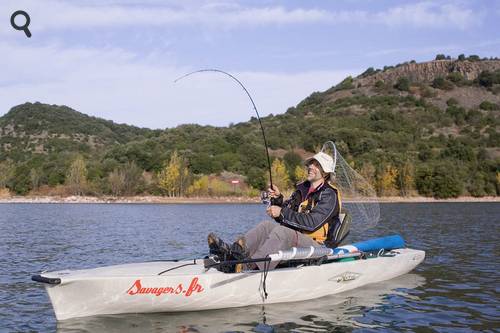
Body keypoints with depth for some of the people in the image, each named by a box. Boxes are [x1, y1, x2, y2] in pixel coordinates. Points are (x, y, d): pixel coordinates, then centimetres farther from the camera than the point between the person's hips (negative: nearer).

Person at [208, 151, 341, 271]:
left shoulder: (329, 195, -4)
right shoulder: (302, 189, 20)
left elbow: (312, 223, -19)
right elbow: (283, 217, 18)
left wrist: (282, 213, -20)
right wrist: (278, 199, -1)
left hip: (317, 245, -7)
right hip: (295, 238, 7)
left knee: (281, 231, -33)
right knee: (267, 225, -16)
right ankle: (232, 251, -41)